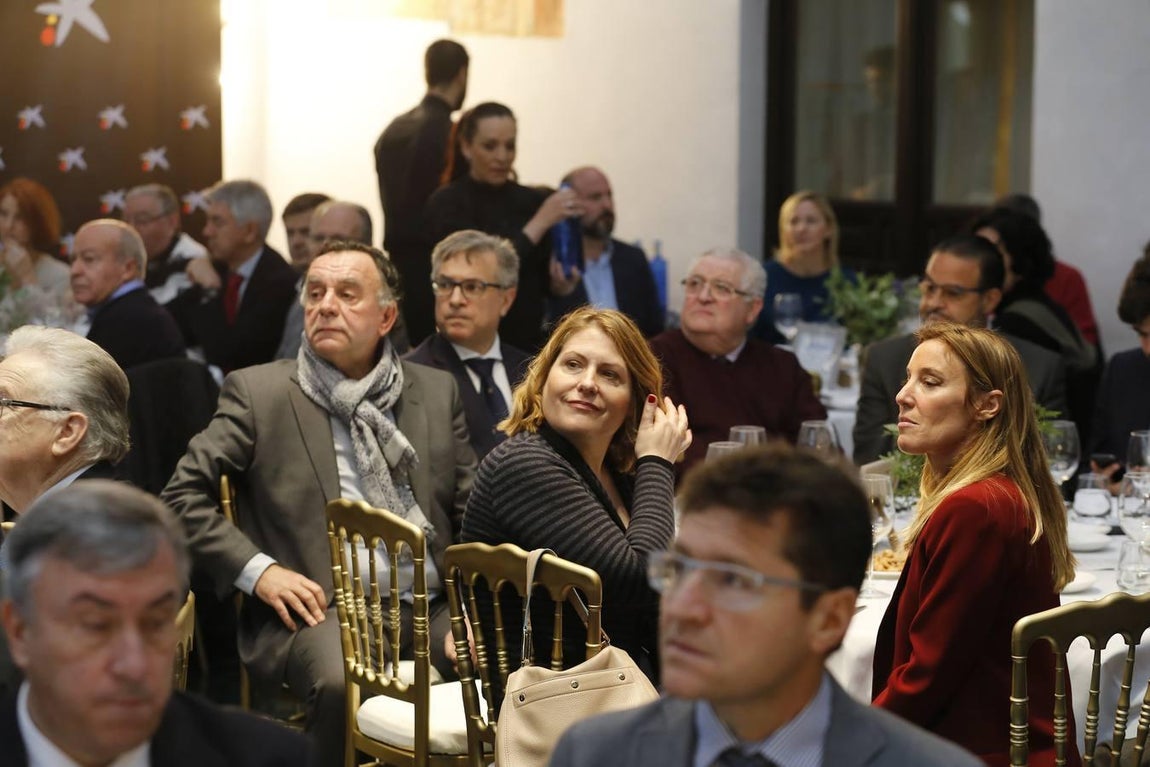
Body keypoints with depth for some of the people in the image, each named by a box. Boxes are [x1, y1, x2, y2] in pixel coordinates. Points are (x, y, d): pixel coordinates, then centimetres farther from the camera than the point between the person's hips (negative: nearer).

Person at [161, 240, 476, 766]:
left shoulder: (437, 392, 15)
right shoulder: (258, 392, 6)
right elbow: (183, 495, 5)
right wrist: (258, 570, -7)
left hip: (430, 607, 3)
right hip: (323, 606, -3)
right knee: (340, 682, -36)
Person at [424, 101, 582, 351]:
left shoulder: (532, 201, 4)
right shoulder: (446, 204, -8)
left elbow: (540, 281, 9)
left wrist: (560, 283, -13)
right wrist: (540, 223, -21)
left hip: (527, 341, 4)